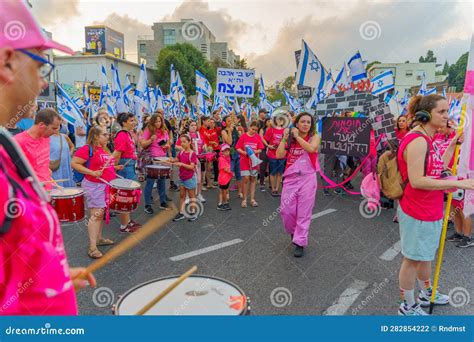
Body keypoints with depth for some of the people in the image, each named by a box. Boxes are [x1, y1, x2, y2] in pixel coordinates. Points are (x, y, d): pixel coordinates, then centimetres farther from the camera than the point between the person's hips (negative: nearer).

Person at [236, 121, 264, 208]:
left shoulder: (258, 137, 1)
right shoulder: (243, 136, -5)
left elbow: (260, 149, 2)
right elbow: (238, 148, -4)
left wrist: (256, 151, -18)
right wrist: (244, 152, -20)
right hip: (244, 161, -2)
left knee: (253, 179, 7)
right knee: (246, 179, -6)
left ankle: (252, 199, 15)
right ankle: (244, 199, 6)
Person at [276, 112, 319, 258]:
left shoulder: (314, 137, 3)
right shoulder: (290, 139, 9)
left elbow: (311, 149, -20)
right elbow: (279, 155, -3)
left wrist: (297, 136, -11)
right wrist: (285, 138, -4)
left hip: (307, 178, -2)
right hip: (290, 178, 3)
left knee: (304, 212, 0)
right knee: (286, 209, 1)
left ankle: (300, 243, 10)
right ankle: (294, 231, 31)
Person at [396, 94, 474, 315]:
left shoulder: (427, 140, 9)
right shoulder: (417, 140, -23)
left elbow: (439, 170, 14)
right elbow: (417, 181, -29)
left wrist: (453, 145, 8)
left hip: (430, 211, 10)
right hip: (417, 213, -10)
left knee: (426, 255, 25)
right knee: (413, 260, 6)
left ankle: (426, 293, 46)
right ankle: (408, 307, 24)